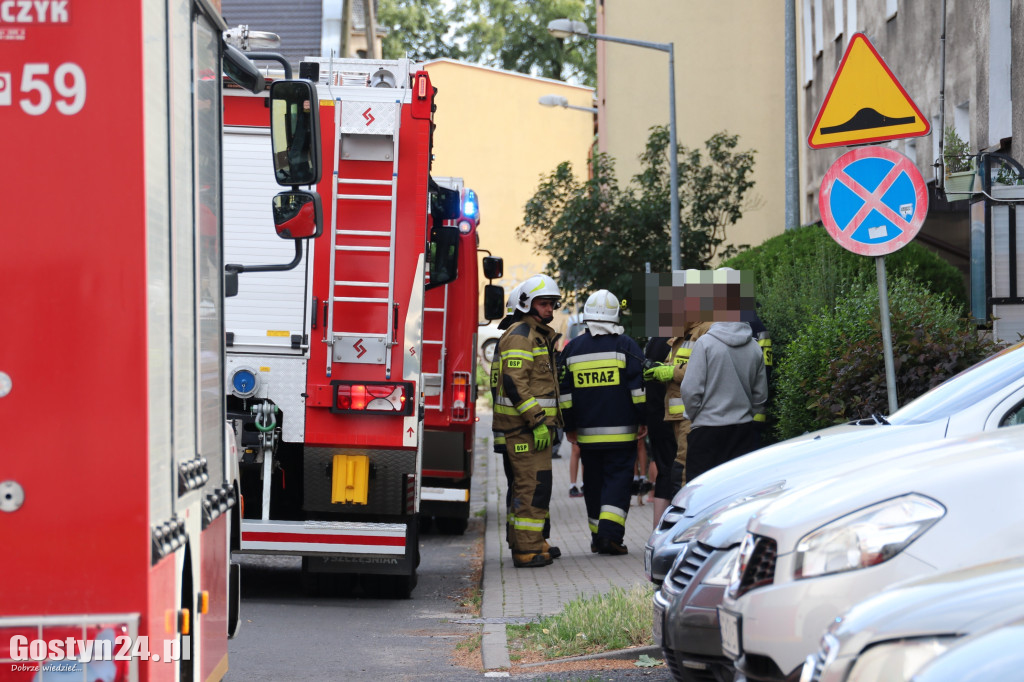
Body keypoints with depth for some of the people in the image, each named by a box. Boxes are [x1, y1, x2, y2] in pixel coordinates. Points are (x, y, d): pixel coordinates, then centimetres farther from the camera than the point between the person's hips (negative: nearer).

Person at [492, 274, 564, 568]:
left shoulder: (541, 335, 21)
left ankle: (532, 542, 23)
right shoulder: (520, 335, -12)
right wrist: (537, 422, -23)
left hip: (535, 423, 11)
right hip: (523, 424, -11)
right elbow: (514, 383, -21)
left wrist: (549, 421, 23)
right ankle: (527, 549, -13)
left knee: (527, 484, 15)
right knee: (533, 485, -13)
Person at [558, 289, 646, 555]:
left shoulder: (572, 349, 8)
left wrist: (569, 426, 15)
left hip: (587, 433, 3)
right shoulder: (625, 346, -3)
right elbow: (638, 386, -6)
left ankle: (598, 537, 15)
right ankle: (610, 532, -18)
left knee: (594, 483, 12)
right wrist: (642, 420, -1)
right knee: (618, 479, -3)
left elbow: (564, 392, 9)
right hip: (621, 432, -3)